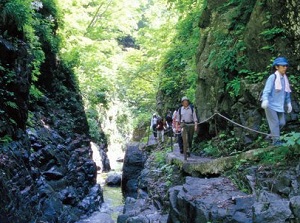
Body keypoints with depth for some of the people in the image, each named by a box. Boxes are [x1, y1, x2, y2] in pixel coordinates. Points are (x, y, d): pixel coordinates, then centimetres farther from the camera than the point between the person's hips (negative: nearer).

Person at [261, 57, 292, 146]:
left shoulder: (284, 78, 11)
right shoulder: (272, 77, -11)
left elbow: (287, 92, 21)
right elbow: (266, 90, -18)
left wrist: (288, 103, 17)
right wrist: (265, 100, -33)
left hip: (279, 105, 7)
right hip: (270, 105, -7)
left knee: (282, 123, 7)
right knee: (274, 122, -8)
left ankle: (272, 135, 25)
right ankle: (276, 140, -1)